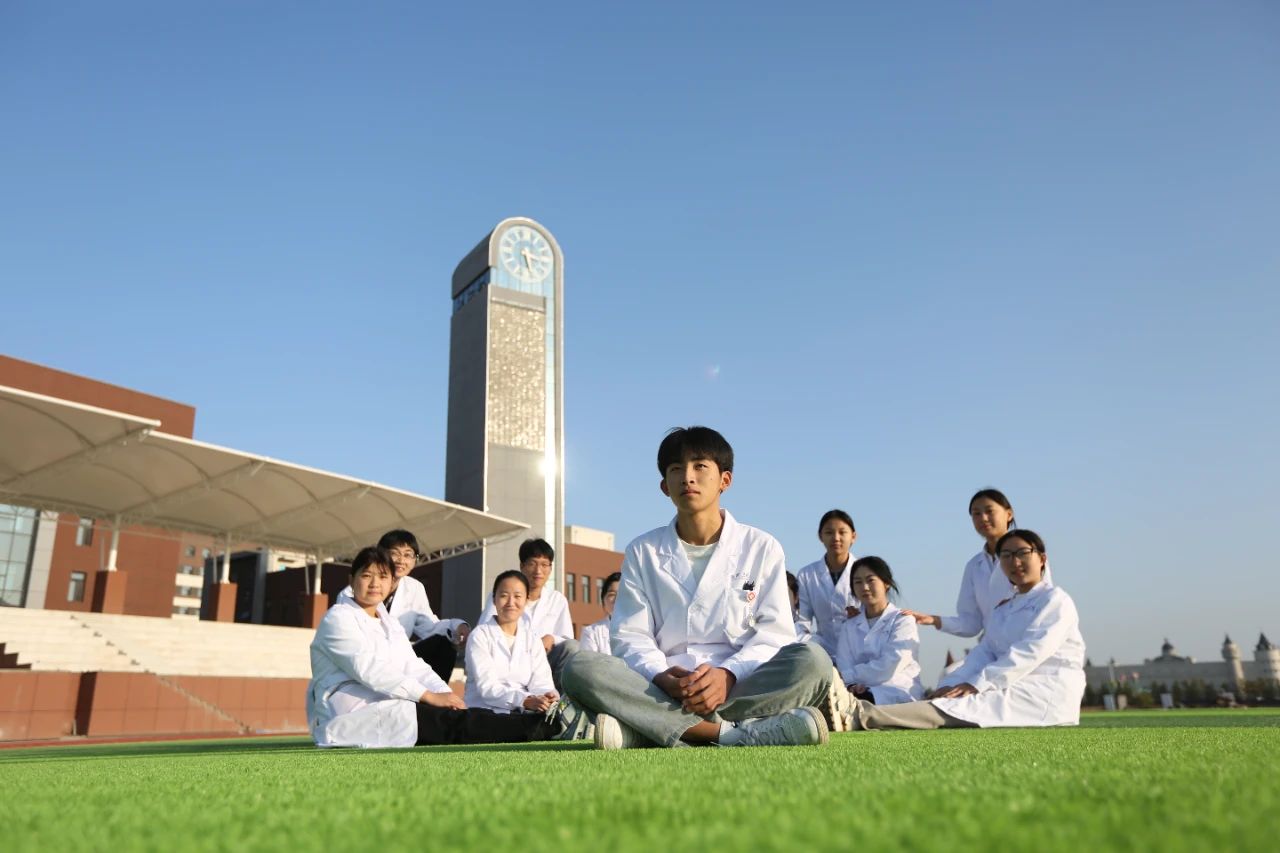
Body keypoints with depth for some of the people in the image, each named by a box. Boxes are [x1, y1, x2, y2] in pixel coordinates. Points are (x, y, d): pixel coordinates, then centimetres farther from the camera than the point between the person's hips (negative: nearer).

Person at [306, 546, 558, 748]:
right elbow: (370, 670, -19)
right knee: (447, 721, -24)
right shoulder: (338, 619, -6)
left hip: (386, 708, 8)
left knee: (450, 714, -17)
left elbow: (415, 667, 11)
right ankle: (538, 728, -33)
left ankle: (539, 725, -29)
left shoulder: (390, 623, 20)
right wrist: (429, 696, -24)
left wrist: (445, 693, -10)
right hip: (349, 713, -8)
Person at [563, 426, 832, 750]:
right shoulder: (642, 552, 10)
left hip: (744, 686, 0)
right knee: (580, 668, -27)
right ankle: (730, 732, -35)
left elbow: (775, 631, 1)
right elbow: (631, 636, 4)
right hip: (663, 689, 0)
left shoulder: (761, 547, 8)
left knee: (812, 660, -30)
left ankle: (651, 727, -34)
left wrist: (728, 675, -19)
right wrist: (662, 678, -19)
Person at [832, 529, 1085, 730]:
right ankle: (861, 714, -41)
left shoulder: (1055, 600, -1)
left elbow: (1029, 653, -15)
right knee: (954, 698, -19)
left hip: (1048, 692, -7)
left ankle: (860, 714, -46)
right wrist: (951, 685, -10)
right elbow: (983, 653, 9)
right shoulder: (1002, 610, 22)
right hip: (1017, 688, 7)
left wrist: (976, 684, -24)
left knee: (964, 705, -28)